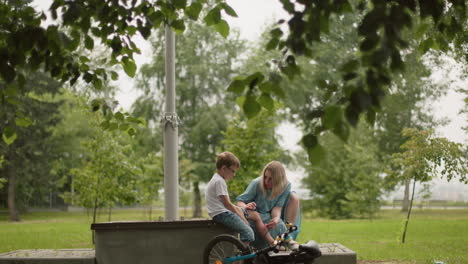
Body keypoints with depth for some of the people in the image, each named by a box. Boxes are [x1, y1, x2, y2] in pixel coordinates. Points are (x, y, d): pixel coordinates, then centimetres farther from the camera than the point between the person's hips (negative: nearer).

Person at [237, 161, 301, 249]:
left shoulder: (285, 186, -14)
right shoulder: (256, 184, -21)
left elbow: (277, 207, -21)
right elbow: (240, 201, -19)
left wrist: (276, 218, -44)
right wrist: (246, 207, -43)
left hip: (272, 215, 4)